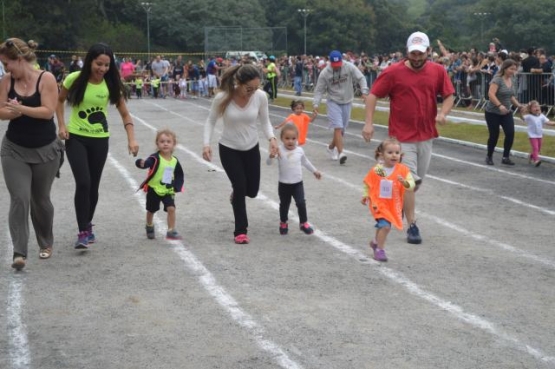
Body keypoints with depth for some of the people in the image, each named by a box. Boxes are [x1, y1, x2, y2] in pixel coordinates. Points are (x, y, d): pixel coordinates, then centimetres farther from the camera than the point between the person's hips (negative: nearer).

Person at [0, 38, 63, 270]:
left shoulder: (46, 79, -13)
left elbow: (48, 111, -20)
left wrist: (21, 108, -30)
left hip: (45, 150, -2)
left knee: (40, 200, 12)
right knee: (19, 198, -10)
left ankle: (46, 243, 35)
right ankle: (19, 252, -10)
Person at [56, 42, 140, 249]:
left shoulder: (111, 84, -10)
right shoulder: (74, 79, -13)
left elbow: (125, 114, -6)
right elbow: (59, 101, 5)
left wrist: (131, 139, -20)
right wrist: (61, 125, -7)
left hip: (100, 140, 2)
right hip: (76, 138, -2)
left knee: (93, 186, 9)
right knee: (83, 183, -15)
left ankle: (88, 226, 30)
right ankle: (83, 232, -9)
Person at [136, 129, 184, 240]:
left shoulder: (175, 161, -4)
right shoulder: (155, 158, -19)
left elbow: (179, 176, 8)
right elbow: (147, 163, -39)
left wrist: (176, 188, -2)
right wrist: (142, 163, -62)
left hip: (168, 191, 2)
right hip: (154, 189, -2)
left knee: (171, 209, -13)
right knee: (151, 210, 15)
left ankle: (171, 231, -5)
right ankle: (149, 227, 42)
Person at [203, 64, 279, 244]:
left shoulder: (261, 96, -19)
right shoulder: (222, 98, -24)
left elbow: (265, 121, -4)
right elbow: (211, 121, -8)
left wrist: (272, 138, -23)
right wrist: (206, 144, -21)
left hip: (251, 149, 3)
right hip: (228, 149, -3)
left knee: (251, 190, 9)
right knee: (240, 186, -11)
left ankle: (236, 194, 48)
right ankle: (240, 231, 8)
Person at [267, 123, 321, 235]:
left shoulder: (299, 150, -3)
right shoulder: (279, 150, -15)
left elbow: (305, 161, 17)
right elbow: (268, 163, -22)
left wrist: (314, 170, 27)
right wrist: (271, 156, -44)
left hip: (298, 183, 2)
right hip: (284, 184, -1)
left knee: (301, 203, -8)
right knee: (284, 205, 13)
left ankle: (303, 223, 11)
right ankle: (283, 223, 35)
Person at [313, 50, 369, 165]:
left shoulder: (350, 67, -11)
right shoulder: (324, 73, -11)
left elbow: (361, 78, -6)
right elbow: (319, 90, -5)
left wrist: (364, 91, -21)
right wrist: (315, 104, -17)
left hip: (347, 102, 2)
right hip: (333, 102, -2)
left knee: (342, 129, 10)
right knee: (338, 127, -17)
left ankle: (331, 147, 34)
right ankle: (340, 153, -21)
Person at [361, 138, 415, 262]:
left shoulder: (403, 170, -8)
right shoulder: (376, 170, -10)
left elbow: (411, 185, -14)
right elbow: (367, 184, 6)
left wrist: (404, 182, -33)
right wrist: (365, 196, 2)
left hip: (394, 205, 4)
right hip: (379, 203, -4)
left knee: (382, 226, 21)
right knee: (385, 225, -18)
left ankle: (376, 242, 49)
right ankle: (380, 250, -3)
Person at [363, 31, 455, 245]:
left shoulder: (438, 71, 0)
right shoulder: (393, 72, -10)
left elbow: (449, 96, 7)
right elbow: (373, 95, -6)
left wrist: (443, 113, -14)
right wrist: (368, 123, -14)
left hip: (426, 136, 4)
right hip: (402, 136, -4)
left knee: (417, 180, 16)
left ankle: (400, 203, 42)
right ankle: (412, 226, 1)